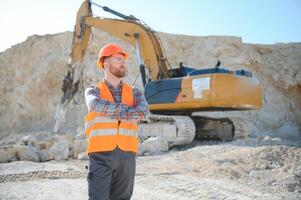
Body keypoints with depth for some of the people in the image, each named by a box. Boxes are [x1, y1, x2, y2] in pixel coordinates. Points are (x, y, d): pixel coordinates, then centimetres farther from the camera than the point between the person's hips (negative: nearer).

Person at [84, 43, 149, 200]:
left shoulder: (134, 92, 12)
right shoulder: (93, 91, 6)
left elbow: (144, 111, -10)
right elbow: (96, 105, -20)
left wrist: (113, 114, -14)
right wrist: (127, 109, -13)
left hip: (126, 156, 3)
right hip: (101, 155, -3)